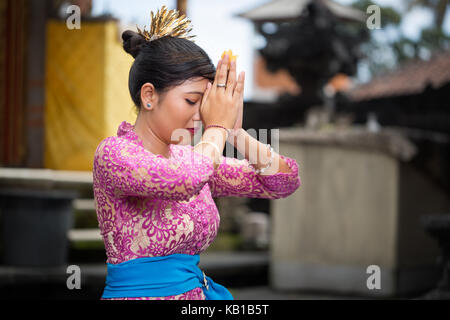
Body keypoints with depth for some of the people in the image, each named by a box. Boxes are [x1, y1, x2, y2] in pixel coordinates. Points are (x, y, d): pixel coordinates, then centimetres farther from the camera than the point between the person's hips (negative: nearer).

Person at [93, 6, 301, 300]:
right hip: (140, 292, -5)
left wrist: (236, 130, -3)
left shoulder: (189, 158, 10)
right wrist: (218, 127, -13)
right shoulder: (113, 153, -10)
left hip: (201, 292, 6)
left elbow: (284, 183, 9)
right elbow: (184, 181, -28)